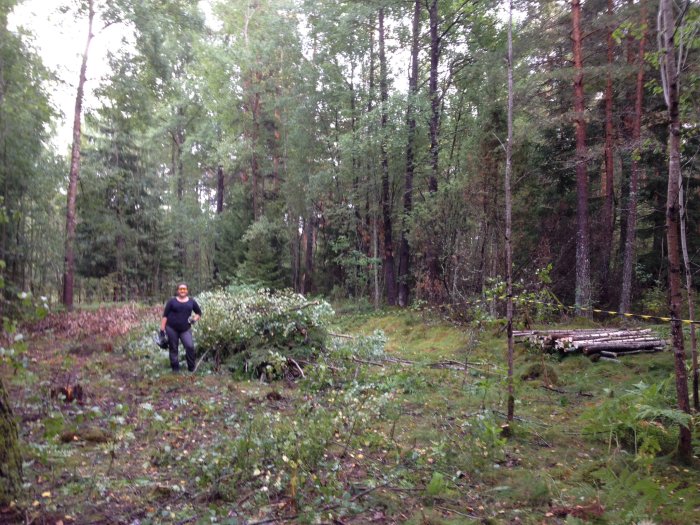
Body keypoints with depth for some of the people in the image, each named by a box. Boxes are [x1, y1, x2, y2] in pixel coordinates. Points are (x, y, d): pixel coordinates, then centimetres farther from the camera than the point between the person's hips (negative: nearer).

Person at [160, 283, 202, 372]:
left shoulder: (191, 301, 7)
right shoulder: (172, 301, 2)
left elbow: (199, 313, 18)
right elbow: (165, 315, 1)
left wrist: (194, 319, -2)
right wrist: (162, 329, -6)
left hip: (185, 329, 0)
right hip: (171, 328, 0)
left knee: (190, 346, -16)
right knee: (173, 349, 5)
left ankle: (192, 368, -3)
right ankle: (175, 368, 19)